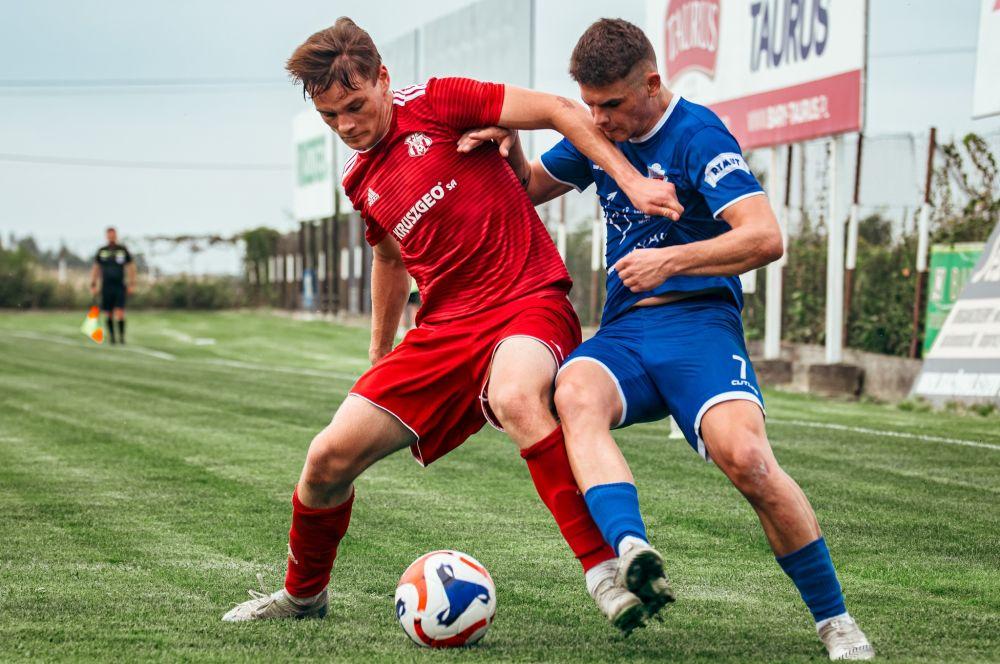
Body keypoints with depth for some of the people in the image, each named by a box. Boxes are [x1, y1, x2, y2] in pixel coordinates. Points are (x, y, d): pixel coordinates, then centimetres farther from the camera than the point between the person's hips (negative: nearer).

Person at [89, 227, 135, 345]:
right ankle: (111, 335, 18)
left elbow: (131, 267, 11)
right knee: (108, 314, 3)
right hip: (106, 286, 1)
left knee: (120, 313, -13)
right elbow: (95, 269, 13)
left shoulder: (123, 250, 5)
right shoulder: (101, 251, 7)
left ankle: (121, 335, -2)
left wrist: (132, 284, 3)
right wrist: (93, 285, 5)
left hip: (120, 286, -1)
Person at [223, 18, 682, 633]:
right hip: (445, 327, 7)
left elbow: (562, 112, -8)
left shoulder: (435, 104, -6)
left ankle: (605, 572, -39)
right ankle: (303, 594, 27)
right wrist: (379, 353, 39)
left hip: (527, 304, -6)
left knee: (517, 398, -41)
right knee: (329, 458, 0)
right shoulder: (361, 182, 14)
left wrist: (632, 179, -20)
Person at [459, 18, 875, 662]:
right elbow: (530, 186, 30)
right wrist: (508, 149, 8)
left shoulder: (698, 136, -7)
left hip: (698, 320, -5)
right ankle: (633, 553, -53)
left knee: (745, 454, -30)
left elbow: (766, 237, -17)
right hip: (623, 331, 5)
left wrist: (671, 260, -21)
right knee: (574, 394, -32)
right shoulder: (599, 135, 14)